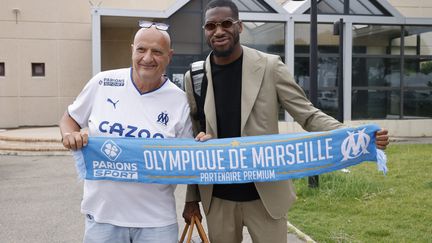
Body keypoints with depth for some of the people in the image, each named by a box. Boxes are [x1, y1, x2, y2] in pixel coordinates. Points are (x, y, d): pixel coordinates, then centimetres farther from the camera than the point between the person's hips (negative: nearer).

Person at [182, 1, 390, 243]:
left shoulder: (269, 66, -8)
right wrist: (192, 197, 7)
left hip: (266, 195, -2)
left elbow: (308, 115, -7)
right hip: (217, 199, 3)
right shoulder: (194, 77, 0)